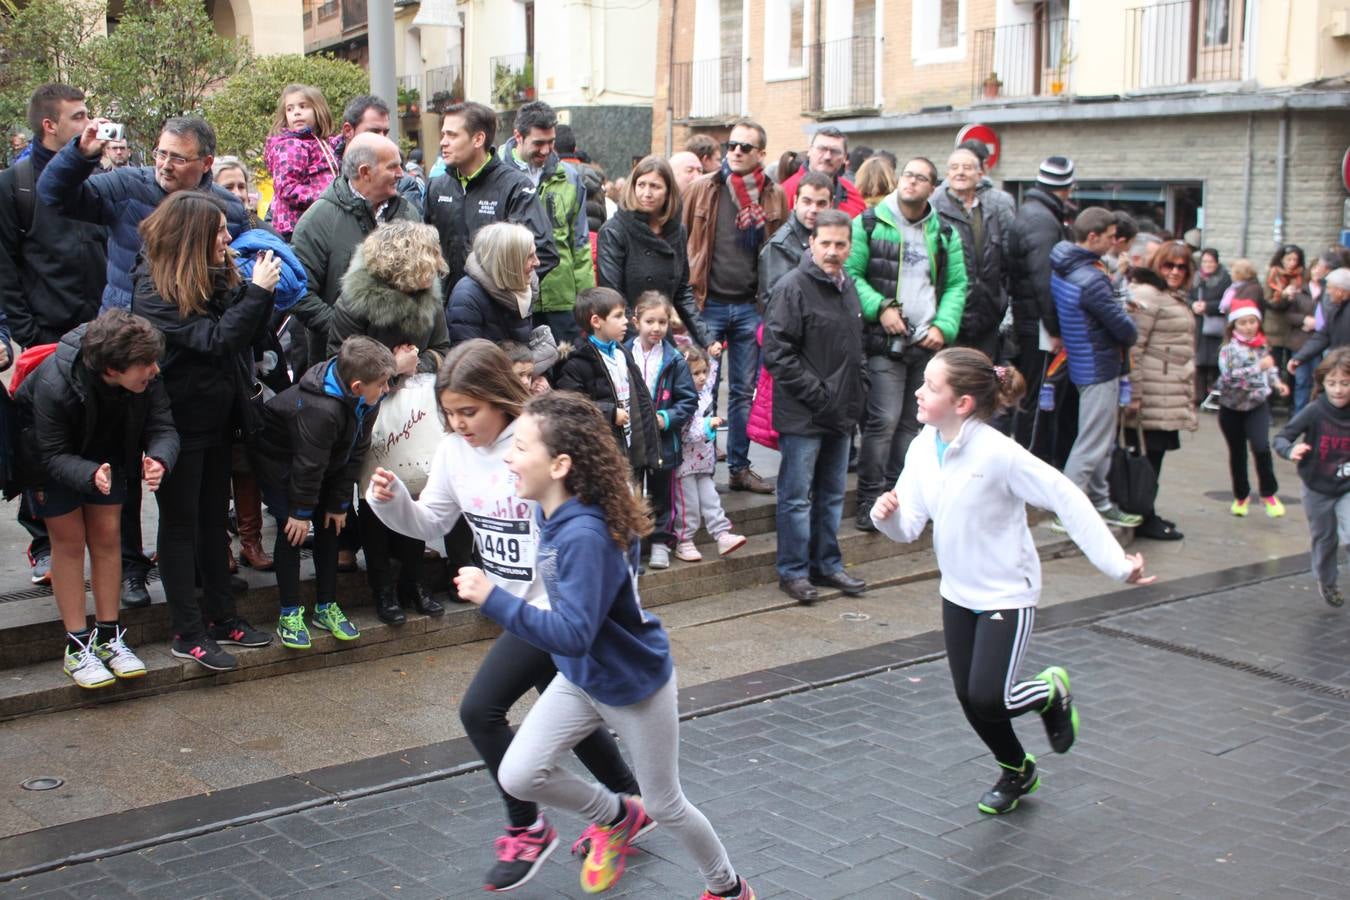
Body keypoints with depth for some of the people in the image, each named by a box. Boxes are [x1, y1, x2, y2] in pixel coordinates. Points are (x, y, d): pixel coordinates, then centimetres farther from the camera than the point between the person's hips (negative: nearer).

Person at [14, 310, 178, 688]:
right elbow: (53, 456, -30)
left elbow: (162, 427, -24)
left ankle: (108, 635, 13)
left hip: (106, 456, 4)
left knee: (107, 535, 3)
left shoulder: (147, 379, -28)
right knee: (69, 540, -1)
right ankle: (78, 646, 7)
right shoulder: (54, 385, -39)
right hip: (50, 461, -4)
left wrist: (159, 459, -47)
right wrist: (90, 474, -50)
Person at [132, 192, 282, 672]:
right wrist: (258, 291, -23)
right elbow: (214, 340, -26)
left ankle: (220, 615, 27)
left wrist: (259, 289, -9)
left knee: (213, 518, 16)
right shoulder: (155, 290, -18)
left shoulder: (219, 277, 2)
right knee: (181, 523, 3)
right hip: (180, 423, -7)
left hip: (217, 418, 7)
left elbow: (247, 332, 5)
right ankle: (187, 633, 11)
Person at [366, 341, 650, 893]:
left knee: (480, 709, -10)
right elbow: (431, 523, 8)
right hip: (521, 606, 8)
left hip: (556, 605, -8)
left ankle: (528, 830, 10)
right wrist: (390, 501, -9)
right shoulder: (455, 450, -2)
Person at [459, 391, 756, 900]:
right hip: (580, 677, 7)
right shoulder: (551, 513, -9)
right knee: (518, 776, -2)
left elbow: (573, 634, -37)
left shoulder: (584, 535, -35)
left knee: (664, 805, 11)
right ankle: (616, 817, 25)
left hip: (635, 684, -7)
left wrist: (492, 599, -40)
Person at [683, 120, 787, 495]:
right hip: (708, 304, -2)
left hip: (750, 306, 2)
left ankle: (740, 467, 19)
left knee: (745, 391, 9)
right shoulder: (703, 189, 1)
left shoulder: (774, 196, 5)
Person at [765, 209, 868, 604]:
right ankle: (793, 571, 11)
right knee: (797, 495, 1)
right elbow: (776, 353, -17)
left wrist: (858, 388, 10)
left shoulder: (848, 286, 12)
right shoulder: (793, 287, -13)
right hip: (802, 415, -8)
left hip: (841, 413, 8)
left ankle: (827, 564, 27)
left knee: (832, 494, 16)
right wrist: (817, 393, -17)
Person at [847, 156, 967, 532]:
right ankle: (869, 501, -3)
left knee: (912, 423, 9)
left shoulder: (945, 234, 12)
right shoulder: (869, 224, 1)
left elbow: (957, 285, 13)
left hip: (927, 344, 5)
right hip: (884, 342, -5)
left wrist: (944, 326, -1)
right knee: (884, 419, -12)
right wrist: (880, 307, -15)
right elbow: (851, 274, -2)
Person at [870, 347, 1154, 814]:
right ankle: (1017, 771, 39)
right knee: (969, 698, 11)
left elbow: (1067, 500, -21)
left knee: (988, 699, -12)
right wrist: (886, 514, -26)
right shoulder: (923, 448, -5)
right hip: (958, 593, 6)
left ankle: (1050, 691, 22)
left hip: (1006, 595, -6)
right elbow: (908, 527, -3)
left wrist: (1116, 562, -23)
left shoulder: (998, 453, -24)